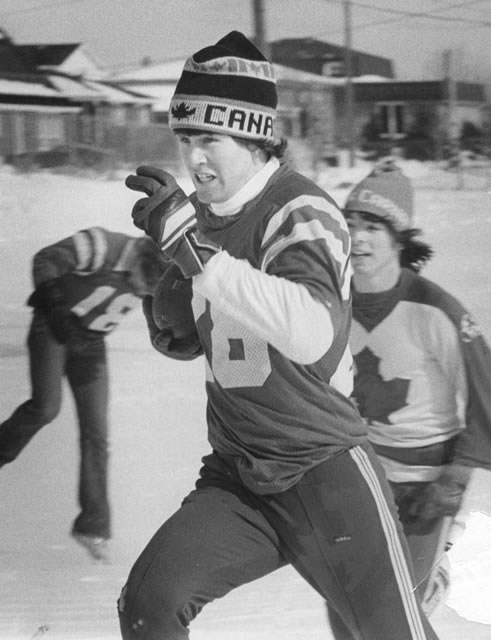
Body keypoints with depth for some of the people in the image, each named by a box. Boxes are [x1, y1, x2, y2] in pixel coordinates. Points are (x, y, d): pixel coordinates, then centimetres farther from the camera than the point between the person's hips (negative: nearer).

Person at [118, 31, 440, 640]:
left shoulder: (304, 214, -17)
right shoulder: (199, 212, 4)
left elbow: (311, 335, -38)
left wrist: (193, 247, -41)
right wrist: (172, 323, -5)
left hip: (323, 470, -5)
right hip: (234, 478, 6)